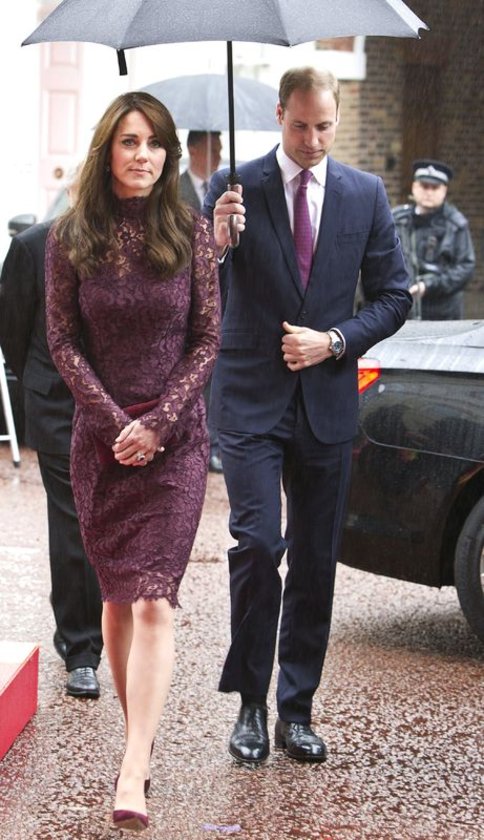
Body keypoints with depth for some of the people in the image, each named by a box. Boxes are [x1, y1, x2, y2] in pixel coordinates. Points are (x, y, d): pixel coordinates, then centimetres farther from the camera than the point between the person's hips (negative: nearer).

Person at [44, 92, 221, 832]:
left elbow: (207, 338, 1)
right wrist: (115, 421, -9)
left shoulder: (192, 232, 0)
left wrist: (158, 421, -10)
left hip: (177, 438, -2)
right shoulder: (70, 237, 1)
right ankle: (141, 739, 22)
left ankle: (132, 777, -18)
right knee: (116, 598, 9)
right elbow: (62, 341, 1)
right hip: (100, 438, 2)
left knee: (153, 603, -11)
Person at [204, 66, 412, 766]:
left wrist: (335, 341, -8)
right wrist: (216, 243, -27)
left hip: (327, 401, 3)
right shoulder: (234, 189, -2)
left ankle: (298, 710, 18)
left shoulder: (366, 195, 5)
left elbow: (394, 296, 8)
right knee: (257, 544, -14)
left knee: (316, 562, 7)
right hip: (252, 399, -2)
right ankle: (250, 704, 1)